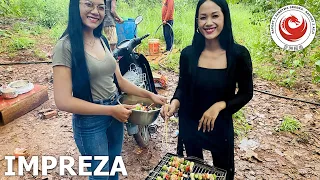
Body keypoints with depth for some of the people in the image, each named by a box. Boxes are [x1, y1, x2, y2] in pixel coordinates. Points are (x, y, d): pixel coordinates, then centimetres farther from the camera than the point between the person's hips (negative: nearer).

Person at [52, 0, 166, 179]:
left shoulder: (103, 41, 4)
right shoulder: (66, 45, -17)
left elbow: (120, 80, 8)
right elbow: (63, 101, -22)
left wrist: (149, 94, -1)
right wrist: (111, 110, -22)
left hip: (115, 113, 7)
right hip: (89, 122, -6)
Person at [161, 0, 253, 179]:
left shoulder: (239, 54, -15)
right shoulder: (188, 53, -11)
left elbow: (246, 94, -8)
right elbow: (182, 87, 0)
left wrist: (220, 105, -23)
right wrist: (174, 103, -21)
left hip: (220, 125, -1)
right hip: (189, 124, 2)